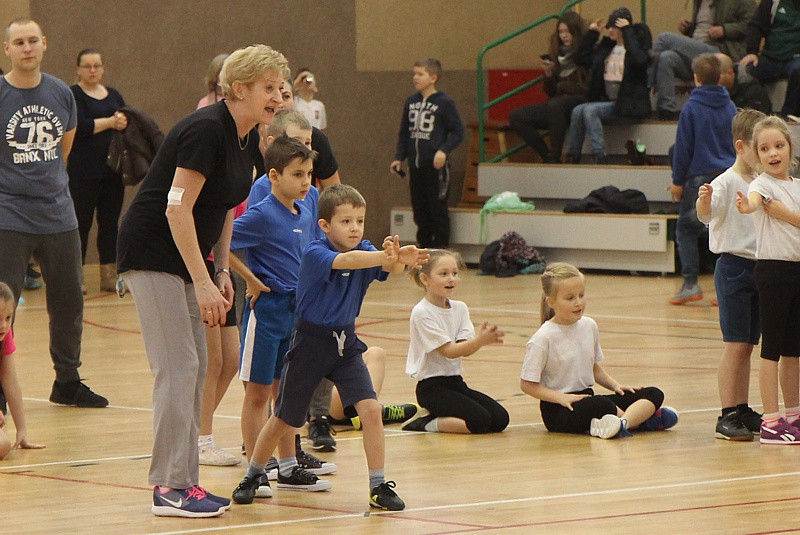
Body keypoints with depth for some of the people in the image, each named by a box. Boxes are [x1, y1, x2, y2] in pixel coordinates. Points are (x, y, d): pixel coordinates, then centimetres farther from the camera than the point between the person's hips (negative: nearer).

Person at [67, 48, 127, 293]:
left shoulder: (113, 95, 17)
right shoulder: (73, 95, -2)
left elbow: (127, 121, 10)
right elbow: (80, 127, -16)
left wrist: (124, 121, -12)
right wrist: (110, 122, -12)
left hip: (112, 170, 5)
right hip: (84, 170, -5)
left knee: (110, 223, 6)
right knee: (81, 223, -4)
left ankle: (110, 276, 11)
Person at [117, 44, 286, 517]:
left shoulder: (248, 139, 6)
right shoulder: (205, 130, -22)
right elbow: (177, 208, -24)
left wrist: (222, 270, 10)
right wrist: (203, 282, -24)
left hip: (187, 256, 9)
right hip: (153, 253, -9)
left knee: (195, 367, 8)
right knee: (178, 366, -11)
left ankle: (184, 480, 13)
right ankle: (169, 488, -8)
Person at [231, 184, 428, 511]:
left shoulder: (365, 251, -6)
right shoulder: (314, 253, -20)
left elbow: (388, 268, -27)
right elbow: (345, 261, -41)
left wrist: (400, 259, -52)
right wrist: (386, 255, -57)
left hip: (345, 343, 4)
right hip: (310, 343, -4)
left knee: (370, 409, -13)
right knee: (284, 420, 8)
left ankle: (378, 487, -6)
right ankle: (252, 476, 31)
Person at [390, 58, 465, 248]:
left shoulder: (444, 103, -7)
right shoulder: (411, 102, 10)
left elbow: (458, 132, -5)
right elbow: (403, 133, 18)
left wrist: (444, 150, -19)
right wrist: (399, 158, 10)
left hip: (436, 166, -6)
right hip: (415, 166, 6)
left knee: (438, 209, -1)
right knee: (419, 210, 11)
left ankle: (441, 250, 6)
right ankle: (424, 248, 21)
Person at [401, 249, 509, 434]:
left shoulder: (460, 308, 9)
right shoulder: (422, 313, -13)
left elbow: (465, 350, -2)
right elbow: (449, 351, -17)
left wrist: (485, 338, -23)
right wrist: (480, 340, -31)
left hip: (455, 382, 8)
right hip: (431, 387, -8)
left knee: (500, 419, -7)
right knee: (479, 421, -24)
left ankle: (432, 417, 5)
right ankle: (424, 422, -5)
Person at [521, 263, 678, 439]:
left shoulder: (589, 326, 8)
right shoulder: (543, 338, -12)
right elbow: (527, 384, -10)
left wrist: (615, 385, 5)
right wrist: (561, 398, -20)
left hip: (586, 398, 8)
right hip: (557, 410, -8)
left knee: (654, 394, -9)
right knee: (601, 405, -40)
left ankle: (622, 423, -36)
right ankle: (640, 419, -17)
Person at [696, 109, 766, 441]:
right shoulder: (727, 182, -10)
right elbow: (707, 214, -27)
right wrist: (704, 202, -47)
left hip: (758, 268, 7)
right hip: (733, 267, -7)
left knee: (748, 345, 10)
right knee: (736, 345, -7)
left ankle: (743, 411, 16)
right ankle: (727, 416, -4)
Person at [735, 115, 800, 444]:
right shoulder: (762, 184, -10)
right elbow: (754, 199, -33)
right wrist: (746, 206, -55)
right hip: (773, 269, -6)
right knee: (772, 348, -5)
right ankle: (771, 421, -4)